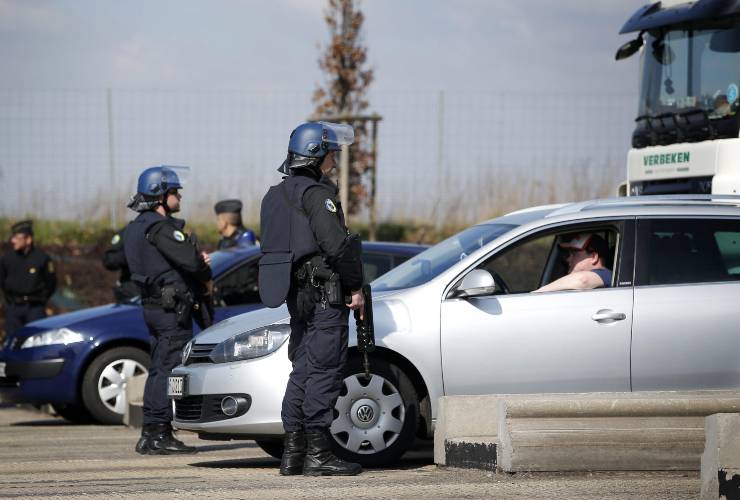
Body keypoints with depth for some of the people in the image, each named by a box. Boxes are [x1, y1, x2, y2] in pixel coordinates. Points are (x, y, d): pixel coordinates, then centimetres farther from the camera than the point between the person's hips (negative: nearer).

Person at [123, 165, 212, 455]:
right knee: (167, 369, -8)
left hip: (151, 304, 10)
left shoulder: (137, 227, 17)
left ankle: (150, 435, 17)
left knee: (159, 370, 14)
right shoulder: (160, 227, -15)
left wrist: (199, 264, 4)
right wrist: (205, 270, 0)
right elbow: (190, 260, -22)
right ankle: (158, 434, -10)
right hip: (171, 308, -10)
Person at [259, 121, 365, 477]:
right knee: (325, 371, -8)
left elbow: (272, 247, 19)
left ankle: (293, 453, 12)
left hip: (298, 297, 9)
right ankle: (317, 455, -9)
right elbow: (336, 244, -21)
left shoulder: (275, 195, 16)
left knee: (303, 372, 13)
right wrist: (355, 287, -11)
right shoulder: (316, 193, -13)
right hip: (325, 295, -9)